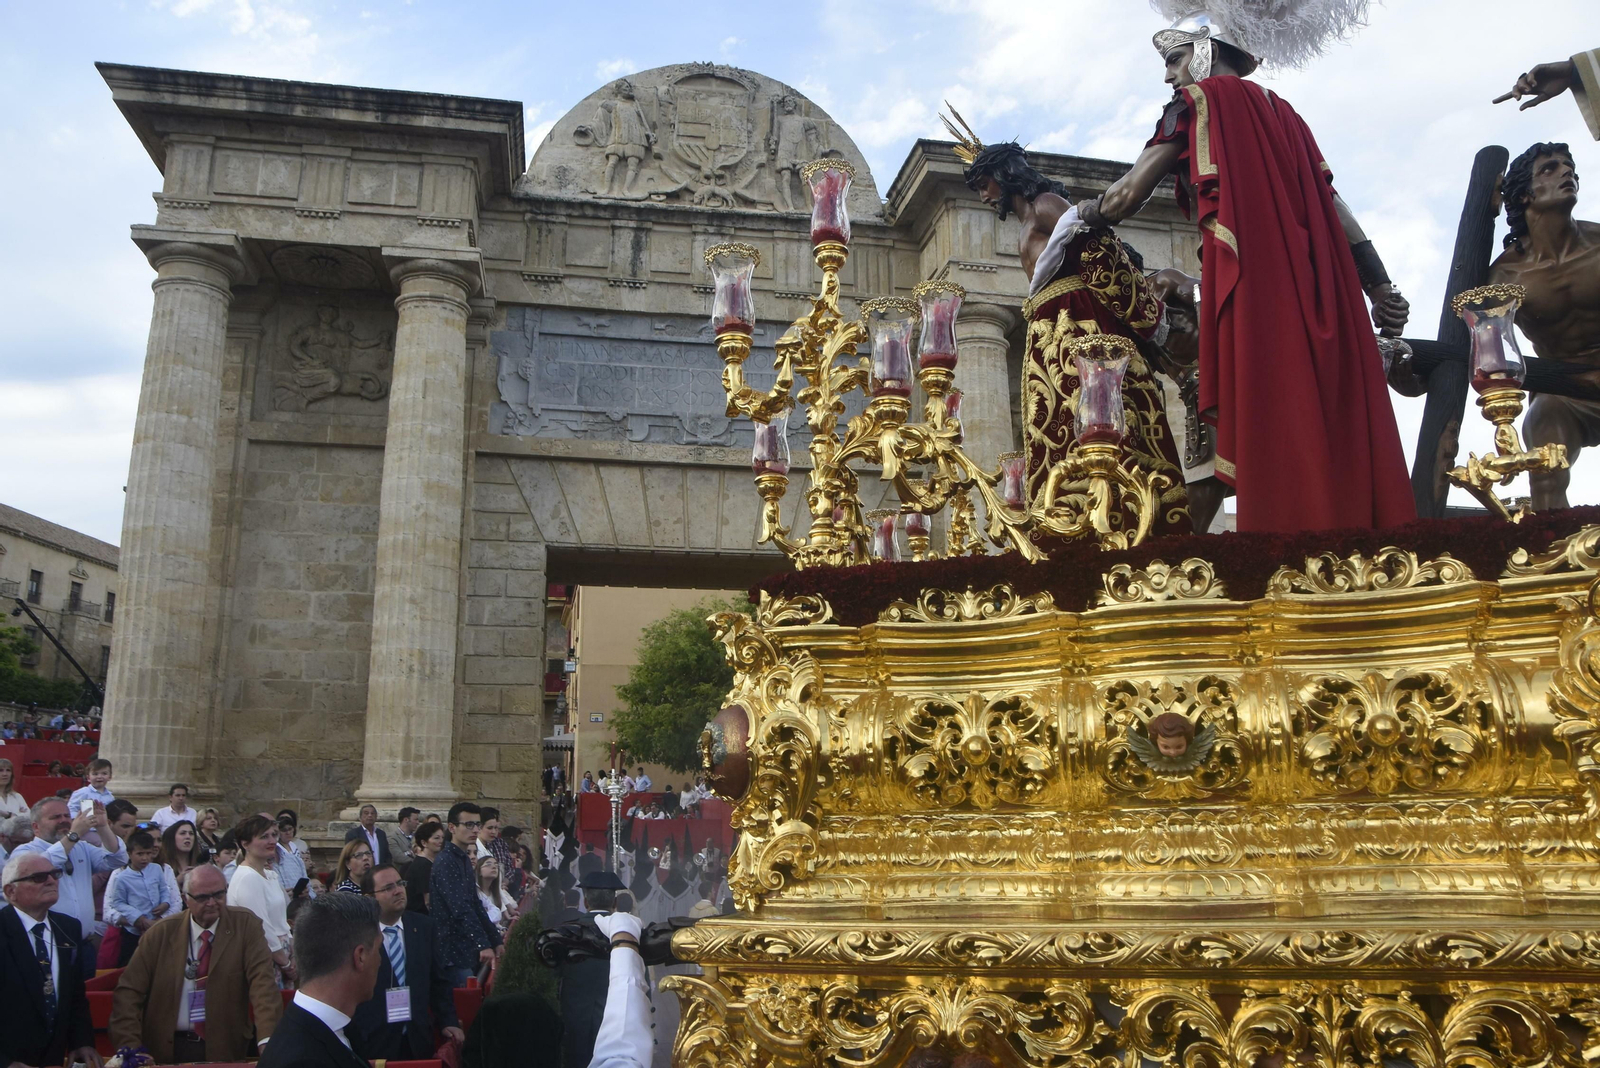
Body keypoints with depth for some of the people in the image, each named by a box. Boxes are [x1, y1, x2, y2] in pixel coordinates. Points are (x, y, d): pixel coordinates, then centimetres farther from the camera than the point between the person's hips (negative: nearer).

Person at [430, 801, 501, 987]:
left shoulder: (465, 860, 16)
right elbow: (461, 908, -23)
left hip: (468, 949, 9)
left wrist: (496, 942, 16)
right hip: (453, 952, -9)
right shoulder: (445, 861, -14)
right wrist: (483, 944, -27)